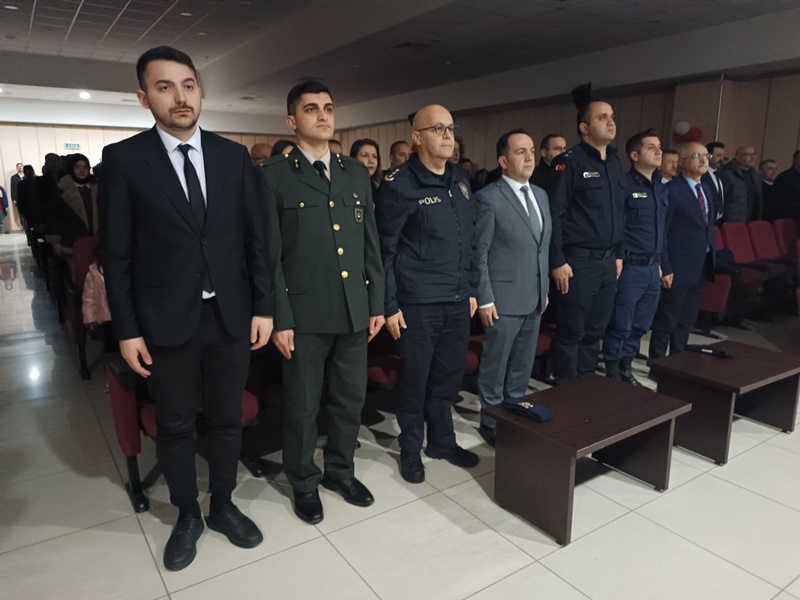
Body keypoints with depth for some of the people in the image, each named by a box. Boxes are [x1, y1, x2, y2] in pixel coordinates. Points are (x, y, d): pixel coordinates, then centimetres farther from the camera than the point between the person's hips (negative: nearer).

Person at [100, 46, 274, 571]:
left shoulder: (234, 156, 3)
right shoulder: (124, 159, -3)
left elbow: (256, 238, 3)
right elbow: (116, 254, -3)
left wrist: (263, 306, 0)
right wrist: (127, 330, -5)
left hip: (231, 316, 2)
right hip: (166, 323, -1)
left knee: (227, 419, 15)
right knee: (175, 427, 14)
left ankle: (223, 507, 37)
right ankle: (187, 517, 36)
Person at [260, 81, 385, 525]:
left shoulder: (356, 172, 10)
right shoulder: (275, 175, -4)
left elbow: (371, 243, 10)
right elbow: (270, 254, -7)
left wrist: (377, 302, 7)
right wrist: (280, 318, -10)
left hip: (354, 310, 4)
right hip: (305, 313, -4)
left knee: (351, 399, 16)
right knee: (303, 406, 11)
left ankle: (341, 470, 39)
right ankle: (304, 482, 34)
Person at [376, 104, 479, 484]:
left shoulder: (460, 180, 11)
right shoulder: (399, 185, -9)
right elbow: (384, 249, -8)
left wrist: (471, 289, 14)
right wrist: (389, 305, -10)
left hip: (457, 301, 6)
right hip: (418, 304, -5)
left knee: (448, 376, 15)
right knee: (414, 379, 8)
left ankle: (442, 441, 35)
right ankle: (410, 449, 27)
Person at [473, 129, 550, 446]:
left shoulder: (541, 195, 11)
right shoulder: (489, 197, -11)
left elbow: (544, 248, 15)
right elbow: (479, 253, -12)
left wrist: (545, 289, 14)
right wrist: (485, 299, -14)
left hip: (534, 298, 7)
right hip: (504, 299, -7)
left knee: (522, 365, 17)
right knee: (495, 366, 7)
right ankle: (491, 423, 23)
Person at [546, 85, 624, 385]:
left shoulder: (614, 161, 13)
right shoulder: (569, 162, -10)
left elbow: (619, 212, 18)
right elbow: (553, 214, -14)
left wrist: (618, 254, 15)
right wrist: (557, 261, -16)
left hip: (607, 261, 7)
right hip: (578, 261, -7)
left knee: (595, 330, 14)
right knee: (571, 332, 3)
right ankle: (565, 387, 17)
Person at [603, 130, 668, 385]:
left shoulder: (661, 188, 14)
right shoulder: (623, 185, -10)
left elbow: (662, 229, 19)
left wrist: (660, 263, 18)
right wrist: (619, 260, -12)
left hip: (653, 268, 7)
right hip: (630, 267, -7)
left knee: (640, 325, 14)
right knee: (621, 326, 2)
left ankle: (626, 369, 28)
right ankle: (612, 373, 17)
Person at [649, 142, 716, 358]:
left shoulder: (706, 188, 14)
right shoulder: (671, 190, -12)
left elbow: (708, 226, 18)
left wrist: (710, 260, 12)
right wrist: (664, 267, -18)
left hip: (701, 267, 8)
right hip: (679, 267, -8)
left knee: (687, 320, 16)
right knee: (667, 320, 0)